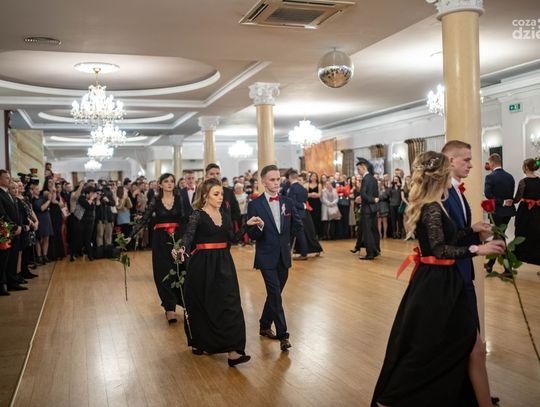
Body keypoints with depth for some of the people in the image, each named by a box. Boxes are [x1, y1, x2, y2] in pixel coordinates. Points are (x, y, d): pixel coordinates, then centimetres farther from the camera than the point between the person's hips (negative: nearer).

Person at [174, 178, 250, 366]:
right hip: (202, 264, -4)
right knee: (200, 305, 6)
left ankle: (233, 351, 3)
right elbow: (189, 235, -25)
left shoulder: (225, 213, 8)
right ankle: (198, 342, 28)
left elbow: (232, 237, 12)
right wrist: (182, 249, -43)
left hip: (223, 263, 5)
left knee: (230, 304, -2)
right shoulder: (198, 215, -8)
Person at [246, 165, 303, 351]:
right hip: (266, 257, -5)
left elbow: (298, 224, 15)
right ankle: (282, 335, -1)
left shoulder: (288, 202, 4)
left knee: (274, 294, 15)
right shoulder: (255, 204, -8)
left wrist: (285, 237, 9)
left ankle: (265, 326, 33)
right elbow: (251, 235, -11)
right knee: (275, 295, -8)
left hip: (284, 256, 5)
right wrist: (259, 227, -30)